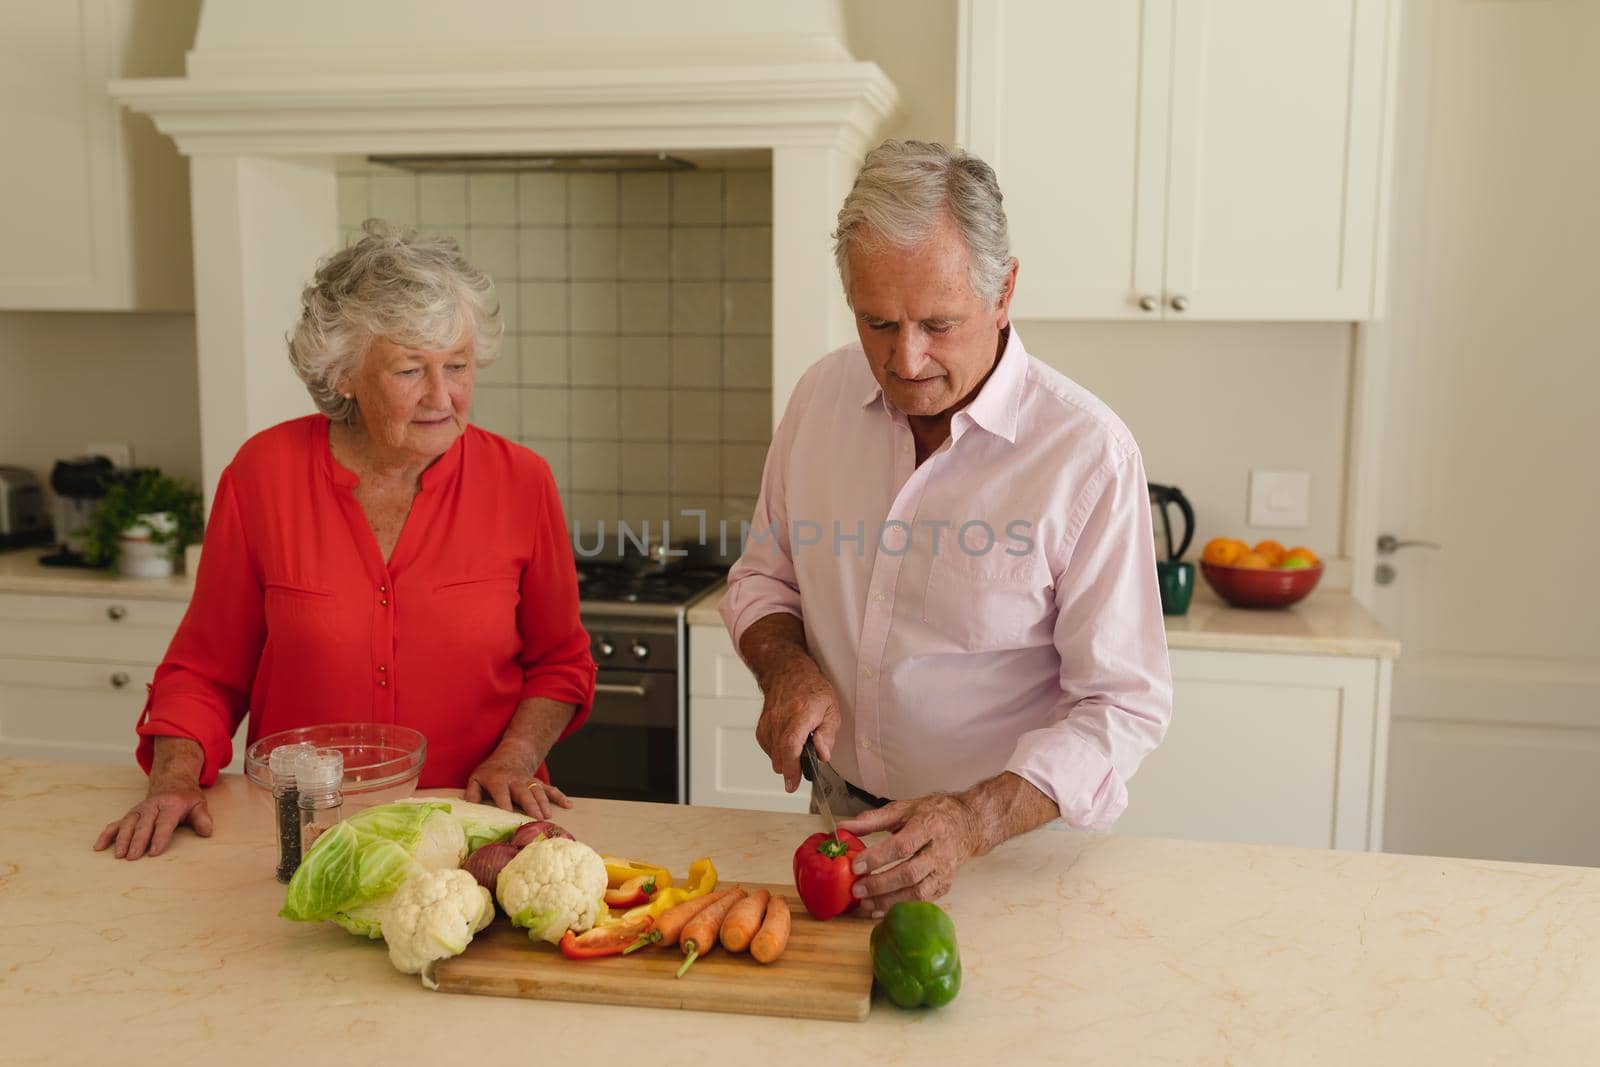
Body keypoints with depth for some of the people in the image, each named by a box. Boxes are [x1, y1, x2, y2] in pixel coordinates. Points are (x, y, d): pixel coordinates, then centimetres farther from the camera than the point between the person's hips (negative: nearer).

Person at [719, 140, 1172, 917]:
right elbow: (762, 575, 12)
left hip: (1011, 846, -3)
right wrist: (788, 667, -8)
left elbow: (1123, 706, -14)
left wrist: (976, 821, -27)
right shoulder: (822, 395, -1)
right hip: (839, 818, 4)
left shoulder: (1090, 454, -16)